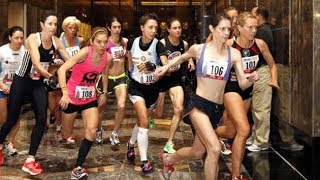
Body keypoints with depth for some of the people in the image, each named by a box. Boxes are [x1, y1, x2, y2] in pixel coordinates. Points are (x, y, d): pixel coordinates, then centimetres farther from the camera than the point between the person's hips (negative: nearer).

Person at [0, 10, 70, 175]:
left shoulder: (56, 42, -5)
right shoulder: (33, 38, -21)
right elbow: (36, 63, -35)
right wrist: (50, 77, -49)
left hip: (38, 84, 4)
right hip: (21, 81, -4)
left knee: (42, 119, -8)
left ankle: (30, 161, 0)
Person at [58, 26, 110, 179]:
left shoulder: (107, 57, -9)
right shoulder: (85, 52, -25)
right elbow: (62, 69, -31)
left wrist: (104, 93, 14)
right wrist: (64, 93, -40)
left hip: (90, 98, 4)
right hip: (73, 97, -4)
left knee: (91, 130, -12)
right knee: (67, 132, 10)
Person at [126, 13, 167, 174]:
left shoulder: (158, 45, -16)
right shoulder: (132, 42, -9)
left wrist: (152, 67, -43)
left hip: (152, 88, 1)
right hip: (136, 86, -1)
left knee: (141, 121, 16)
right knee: (144, 122, -16)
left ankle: (131, 144, 46)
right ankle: (144, 161, -9)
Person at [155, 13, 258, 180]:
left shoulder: (234, 53, 1)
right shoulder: (198, 49, -2)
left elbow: (242, 84, -1)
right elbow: (182, 57, 21)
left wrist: (251, 79, -21)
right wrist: (166, 66, 12)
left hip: (217, 108, 4)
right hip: (199, 105, -4)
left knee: (197, 153, 15)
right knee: (214, 149, -22)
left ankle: (168, 159, 44)